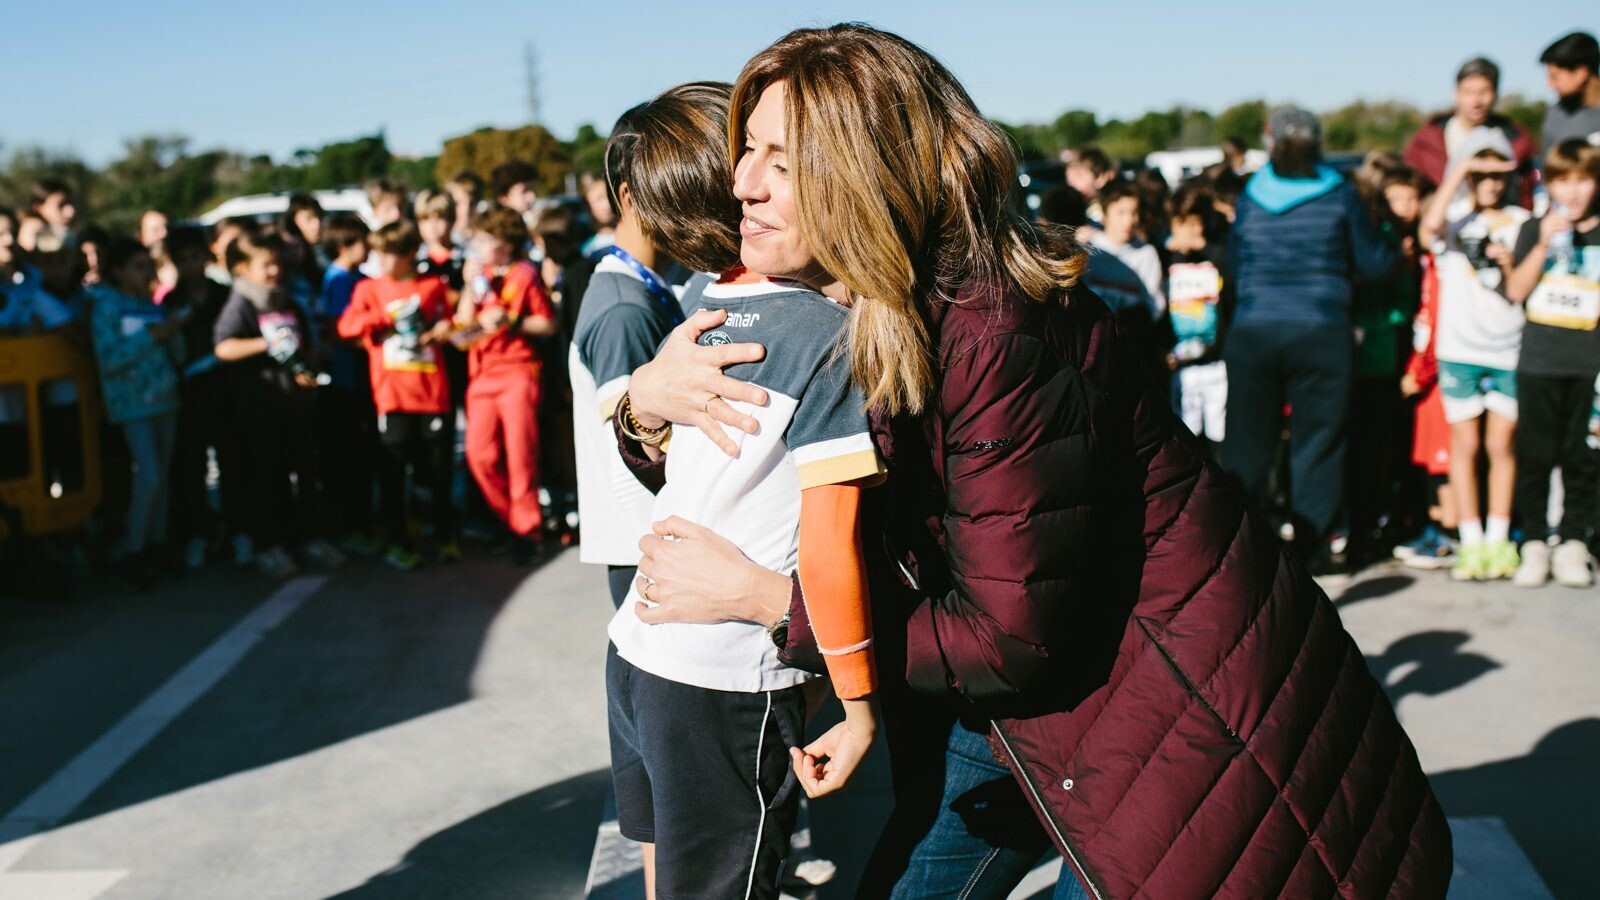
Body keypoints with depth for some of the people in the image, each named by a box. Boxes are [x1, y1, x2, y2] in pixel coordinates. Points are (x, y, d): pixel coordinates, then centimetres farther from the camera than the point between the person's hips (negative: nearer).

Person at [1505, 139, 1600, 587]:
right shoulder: (1534, 229, 6)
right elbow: (1516, 291, -5)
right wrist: (1543, 244, -15)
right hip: (1538, 363, 0)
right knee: (1536, 454, 2)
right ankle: (1534, 542, 9)